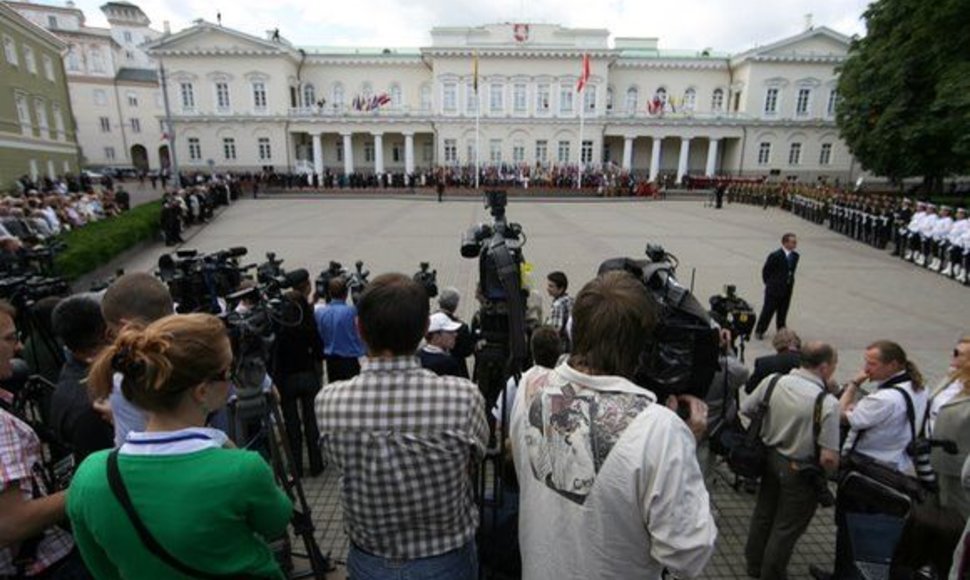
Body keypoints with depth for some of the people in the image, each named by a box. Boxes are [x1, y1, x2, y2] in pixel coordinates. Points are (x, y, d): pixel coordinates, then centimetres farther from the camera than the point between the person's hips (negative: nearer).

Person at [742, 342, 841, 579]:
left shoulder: (772, 381, -13)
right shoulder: (828, 403, -25)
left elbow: (745, 409, 0)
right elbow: (829, 458, -26)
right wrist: (831, 471, -3)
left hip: (770, 459, 5)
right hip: (801, 473, -5)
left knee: (763, 515, 25)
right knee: (786, 529, 15)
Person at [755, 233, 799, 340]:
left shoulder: (795, 256, 3)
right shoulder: (775, 256, -16)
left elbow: (791, 271, 15)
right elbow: (765, 270, -7)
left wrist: (789, 282, 9)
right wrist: (769, 284, 0)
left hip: (787, 289, 6)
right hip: (774, 290, -6)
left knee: (783, 312, 13)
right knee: (768, 311, 2)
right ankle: (759, 331, 15)